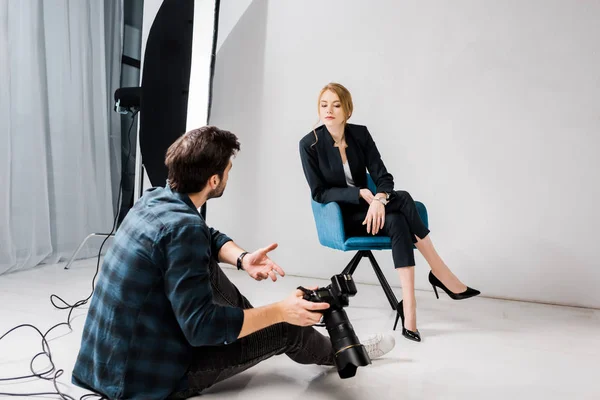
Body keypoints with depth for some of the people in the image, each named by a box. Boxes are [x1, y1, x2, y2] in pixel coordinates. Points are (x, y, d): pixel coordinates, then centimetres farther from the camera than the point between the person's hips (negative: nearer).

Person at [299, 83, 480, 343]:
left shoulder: (360, 134, -1)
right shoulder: (309, 144, -12)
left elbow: (383, 177, -5)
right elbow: (319, 193, -12)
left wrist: (378, 199, -28)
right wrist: (362, 193, -23)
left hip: (366, 208, 4)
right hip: (340, 216, -4)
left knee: (397, 222, -32)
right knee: (402, 198, -28)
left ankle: (408, 308, -31)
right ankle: (441, 274, -23)